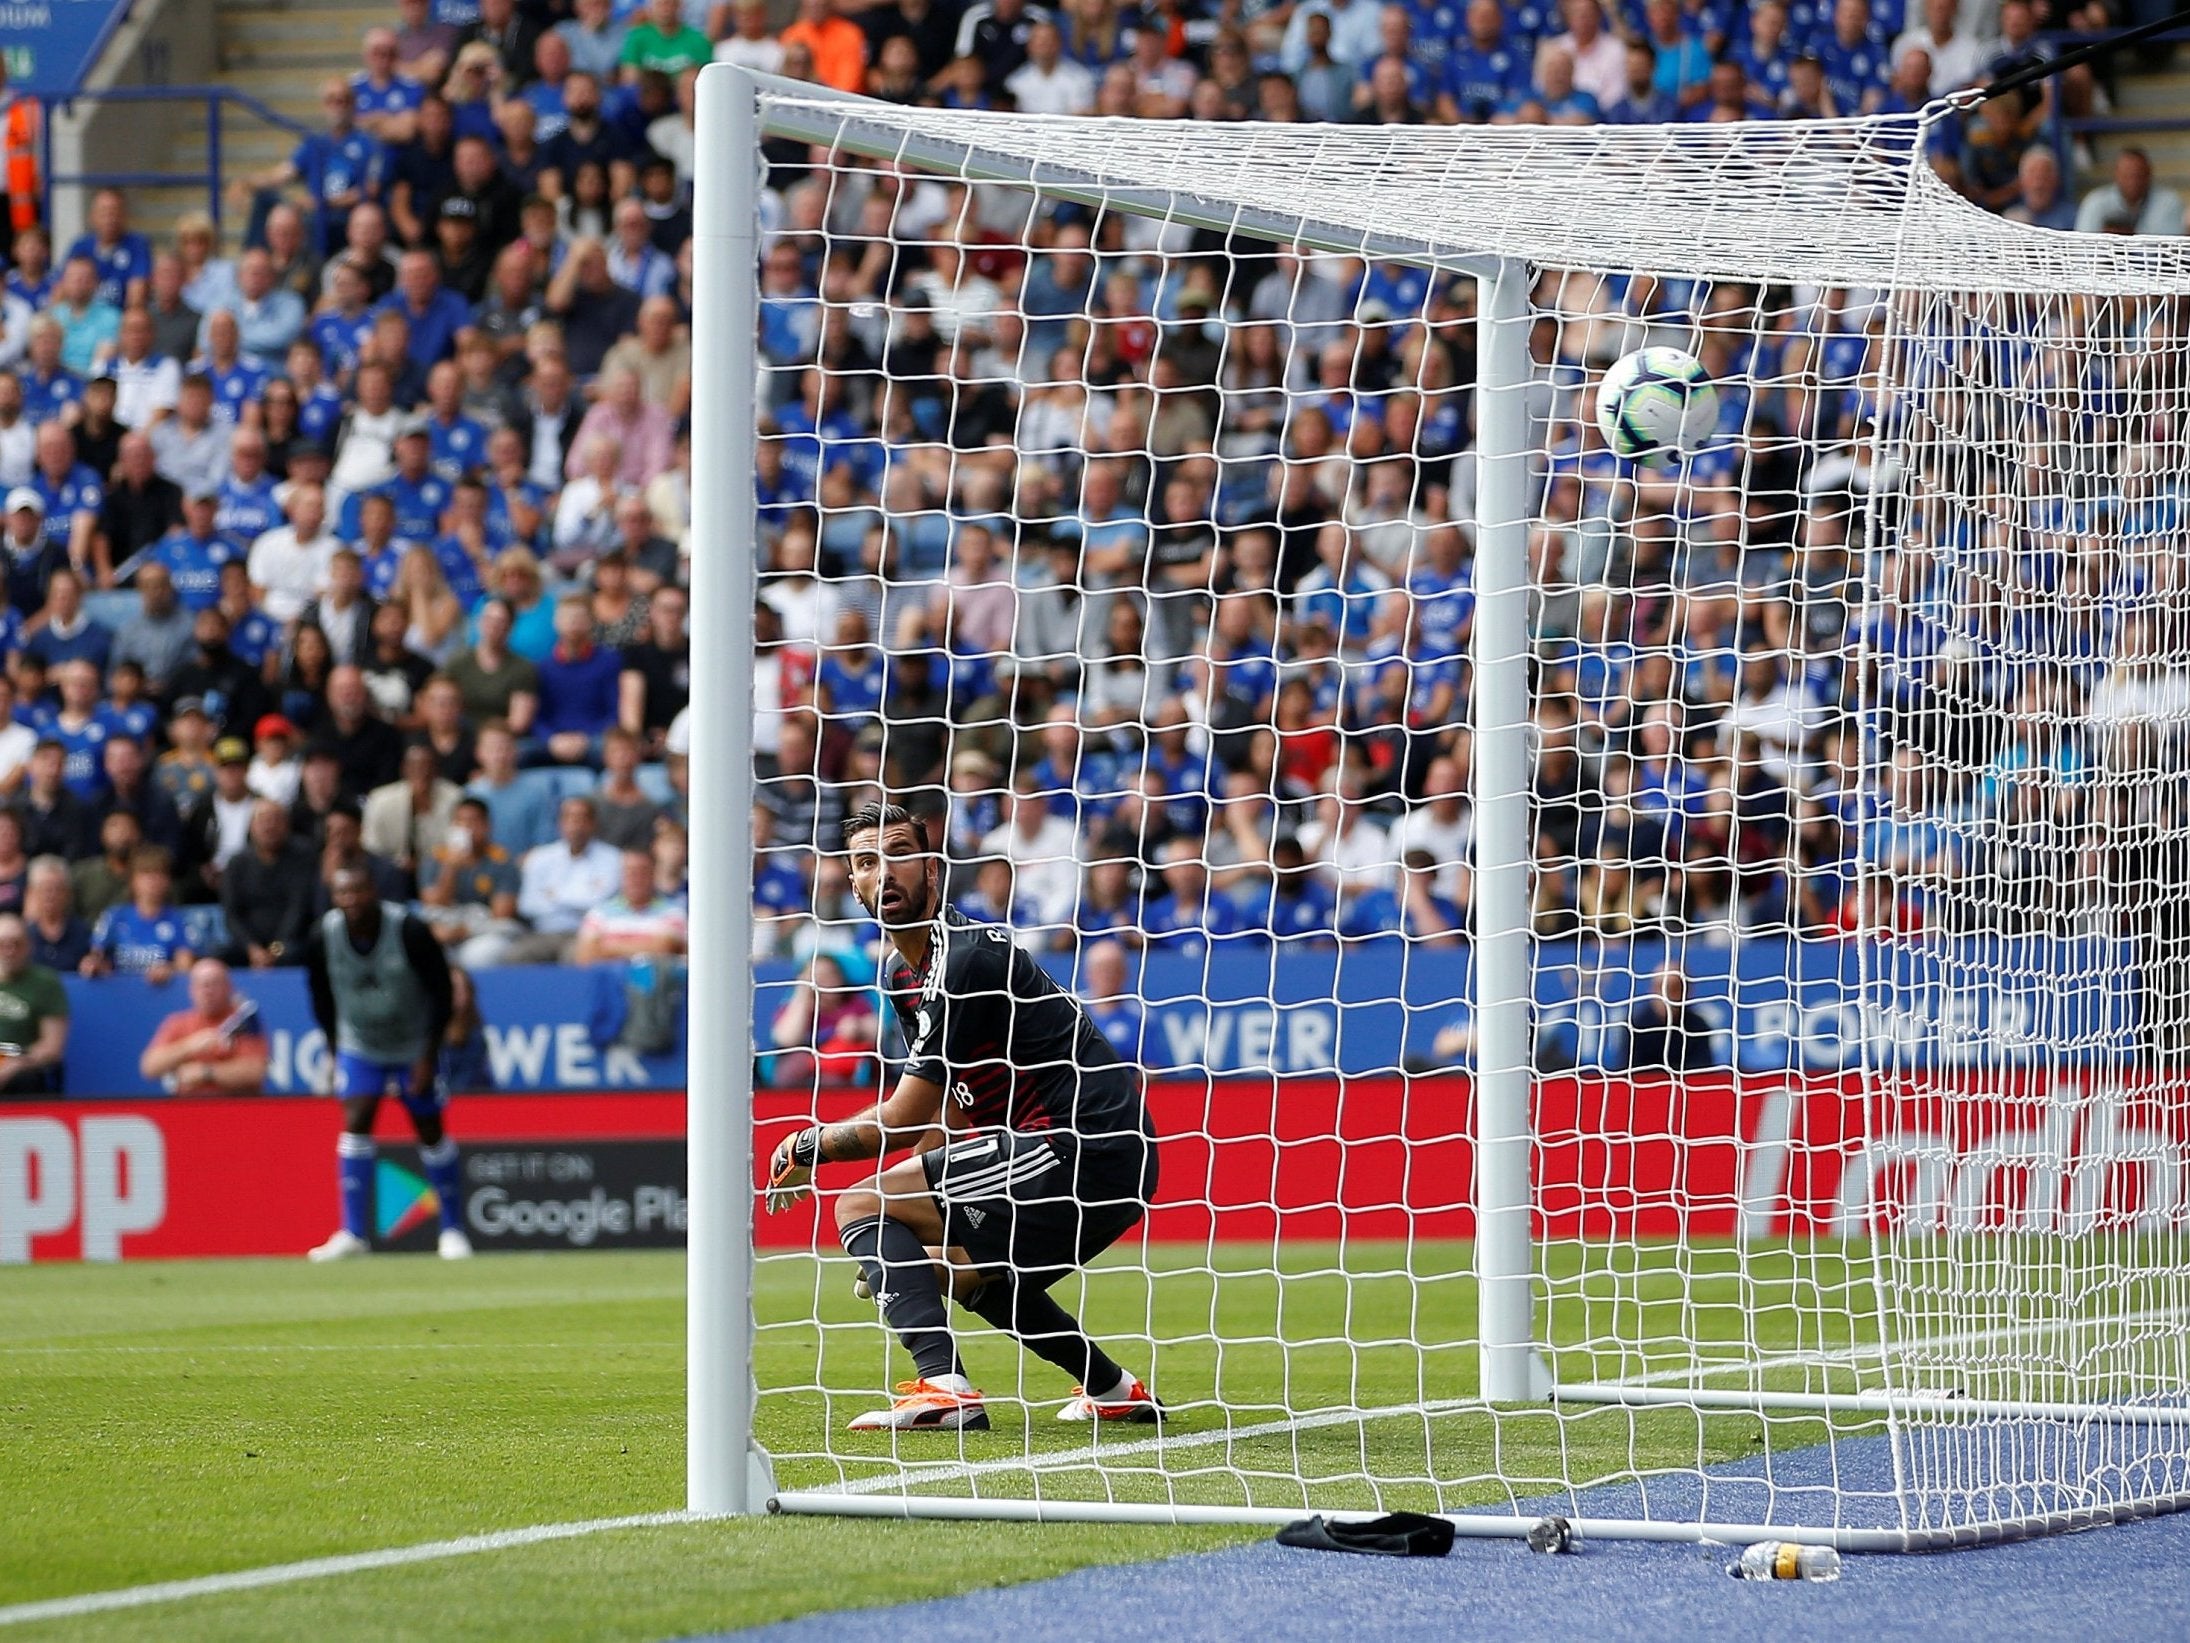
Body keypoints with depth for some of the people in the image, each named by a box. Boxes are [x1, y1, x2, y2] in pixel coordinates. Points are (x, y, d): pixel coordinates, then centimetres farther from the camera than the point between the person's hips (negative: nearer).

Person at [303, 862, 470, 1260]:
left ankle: (452, 1229, 16)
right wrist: (336, 1049, 2)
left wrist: (428, 1057, -13)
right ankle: (352, 1234, -14)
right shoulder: (322, 939, -14)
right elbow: (322, 1000, 4)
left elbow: (442, 995, -12)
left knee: (430, 1133, 2)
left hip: (414, 1048, -1)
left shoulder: (411, 932, -22)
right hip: (358, 1046, 1)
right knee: (355, 1123, -15)